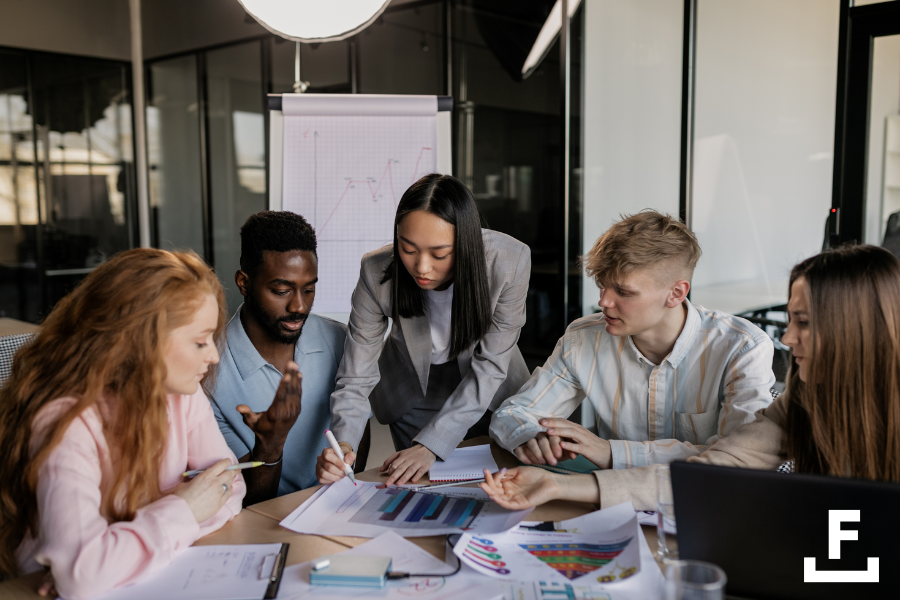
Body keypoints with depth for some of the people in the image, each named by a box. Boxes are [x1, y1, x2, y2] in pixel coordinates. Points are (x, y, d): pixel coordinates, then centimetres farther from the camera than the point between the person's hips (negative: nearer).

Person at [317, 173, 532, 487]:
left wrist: (430, 445, -33)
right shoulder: (377, 272, -30)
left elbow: (490, 366, -26)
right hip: (413, 389, 0)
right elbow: (356, 378, -24)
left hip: (488, 392, 1)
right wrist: (343, 443, -43)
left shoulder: (510, 260, -33)